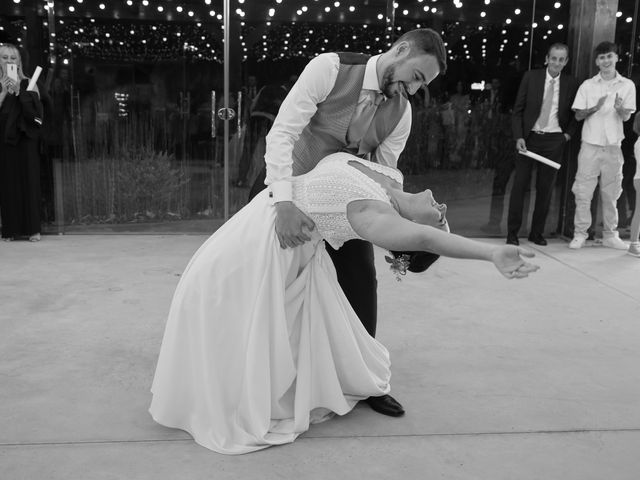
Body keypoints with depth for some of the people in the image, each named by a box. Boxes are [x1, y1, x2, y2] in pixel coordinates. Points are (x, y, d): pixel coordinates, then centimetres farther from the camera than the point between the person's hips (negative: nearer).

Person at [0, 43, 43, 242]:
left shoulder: (27, 84, 7)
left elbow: (35, 112, -4)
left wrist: (18, 91, -13)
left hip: (25, 140, -1)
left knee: (29, 181, -3)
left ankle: (32, 228, 1)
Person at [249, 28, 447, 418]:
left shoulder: (401, 113, -11)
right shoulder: (328, 69, -25)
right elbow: (281, 134, -31)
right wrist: (285, 203, -44)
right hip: (292, 189, -3)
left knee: (361, 282, 0)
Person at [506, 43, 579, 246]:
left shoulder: (571, 83, 4)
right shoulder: (531, 77, 0)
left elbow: (574, 114, 15)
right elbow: (518, 110, 1)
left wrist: (568, 134, 0)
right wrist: (518, 136, -9)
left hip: (554, 140, 1)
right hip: (529, 138, -1)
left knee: (546, 188, 5)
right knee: (520, 185, 0)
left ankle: (537, 233, 16)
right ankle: (512, 232, 8)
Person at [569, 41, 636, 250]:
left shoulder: (627, 85, 4)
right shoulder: (587, 85, 2)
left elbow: (626, 117, 2)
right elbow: (578, 115, 1)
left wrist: (619, 108, -21)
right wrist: (596, 107, -17)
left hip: (613, 147, 1)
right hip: (590, 146, -1)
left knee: (611, 194, 8)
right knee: (583, 192, -2)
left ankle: (610, 235, 17)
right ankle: (580, 234, 7)